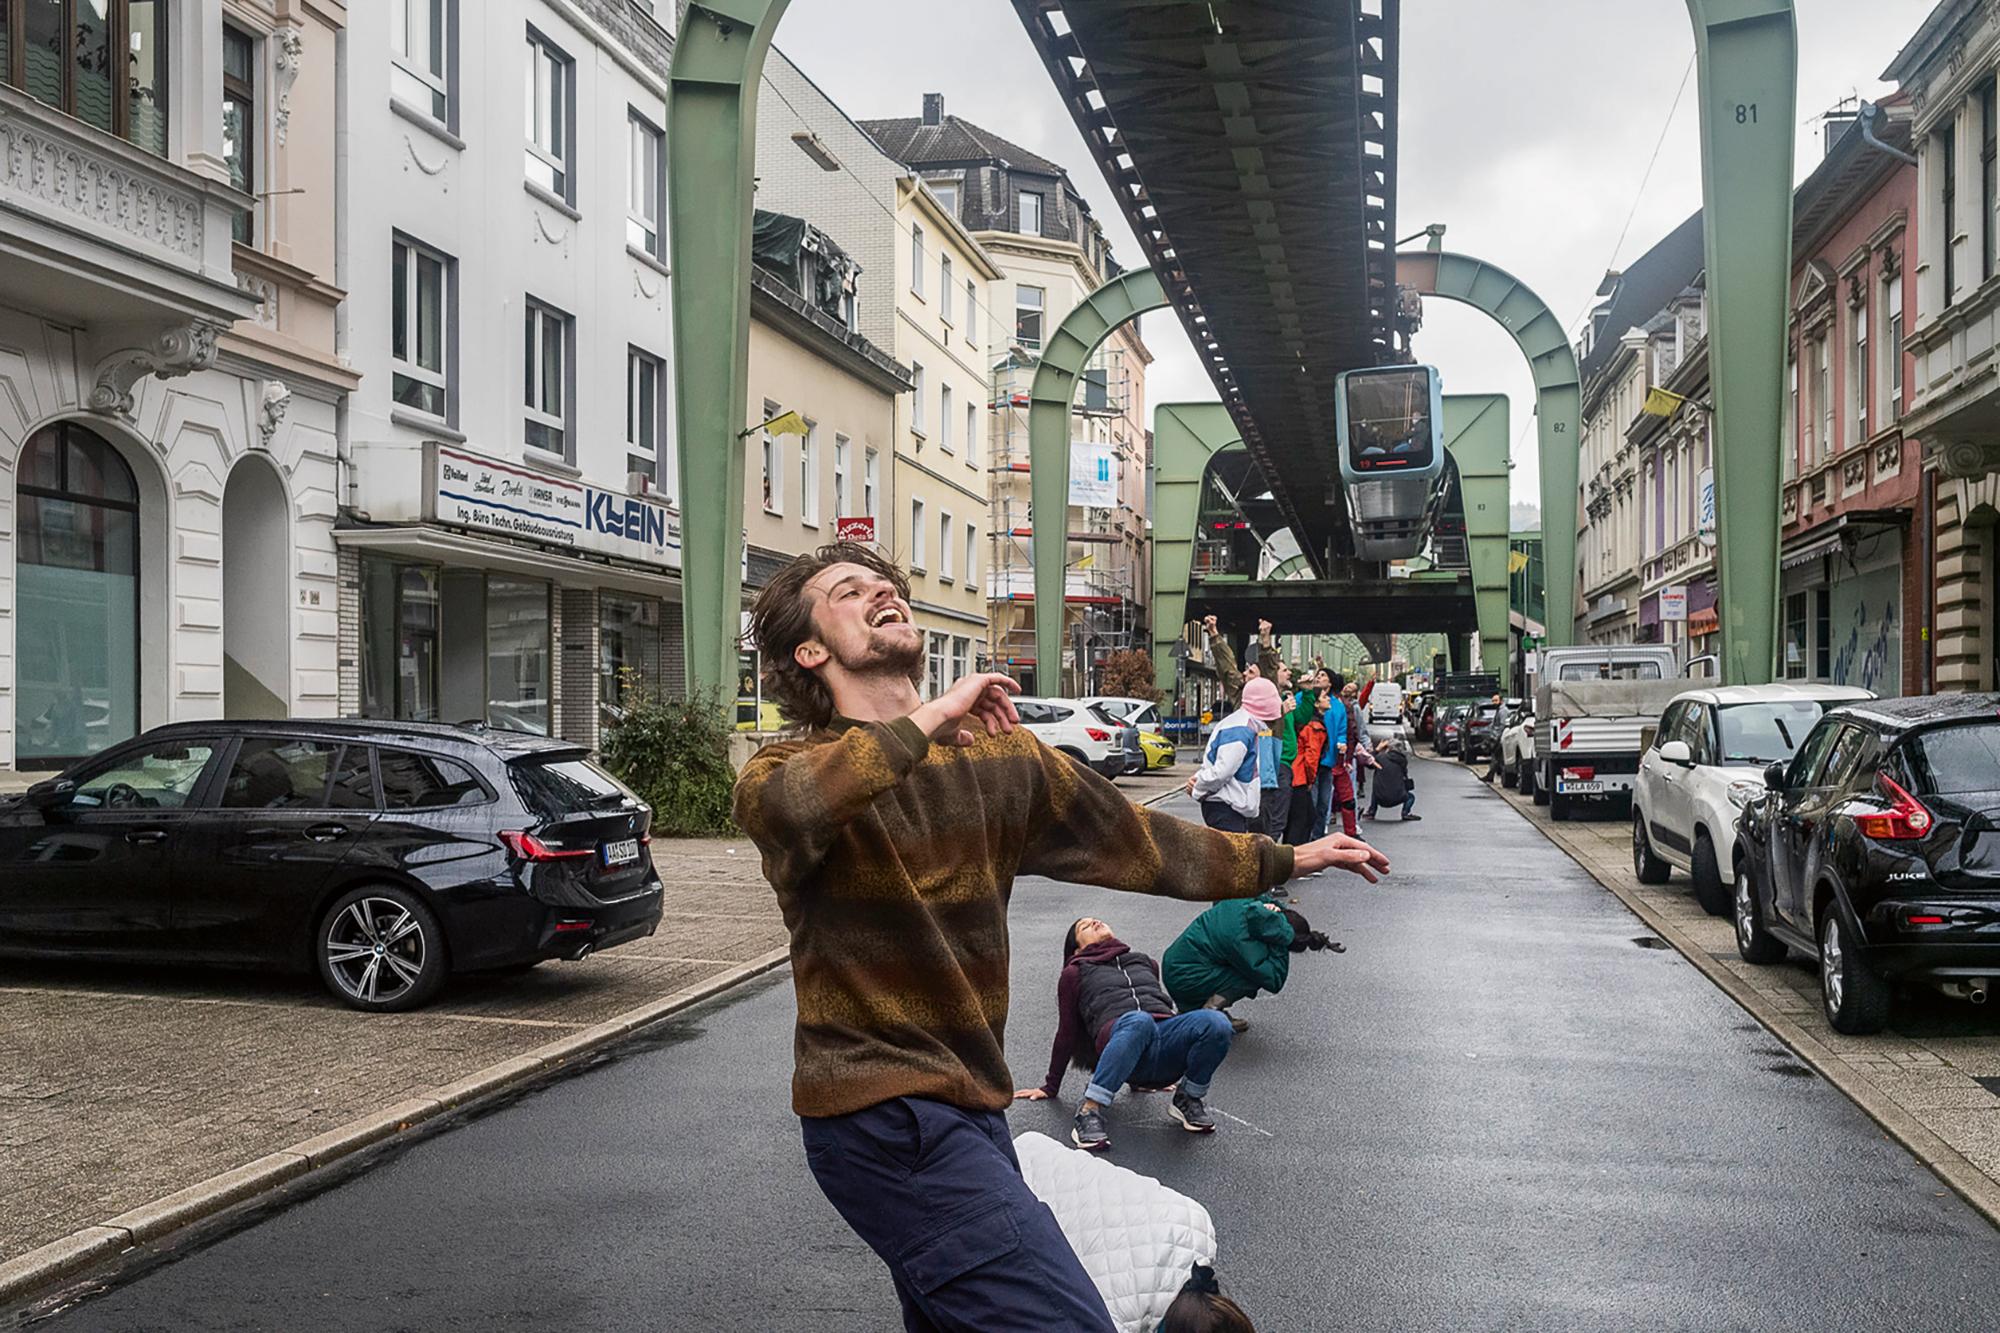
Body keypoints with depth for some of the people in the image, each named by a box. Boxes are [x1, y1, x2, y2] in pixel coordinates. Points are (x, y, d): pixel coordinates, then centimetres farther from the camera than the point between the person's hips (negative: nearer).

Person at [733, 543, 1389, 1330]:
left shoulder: (1000, 756, 8)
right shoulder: (793, 767, -8)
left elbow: (1132, 840, 16)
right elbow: (779, 804, -33)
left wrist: (1286, 860, 22)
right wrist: (930, 718, -26)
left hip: (968, 1104, 7)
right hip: (885, 1116, -6)